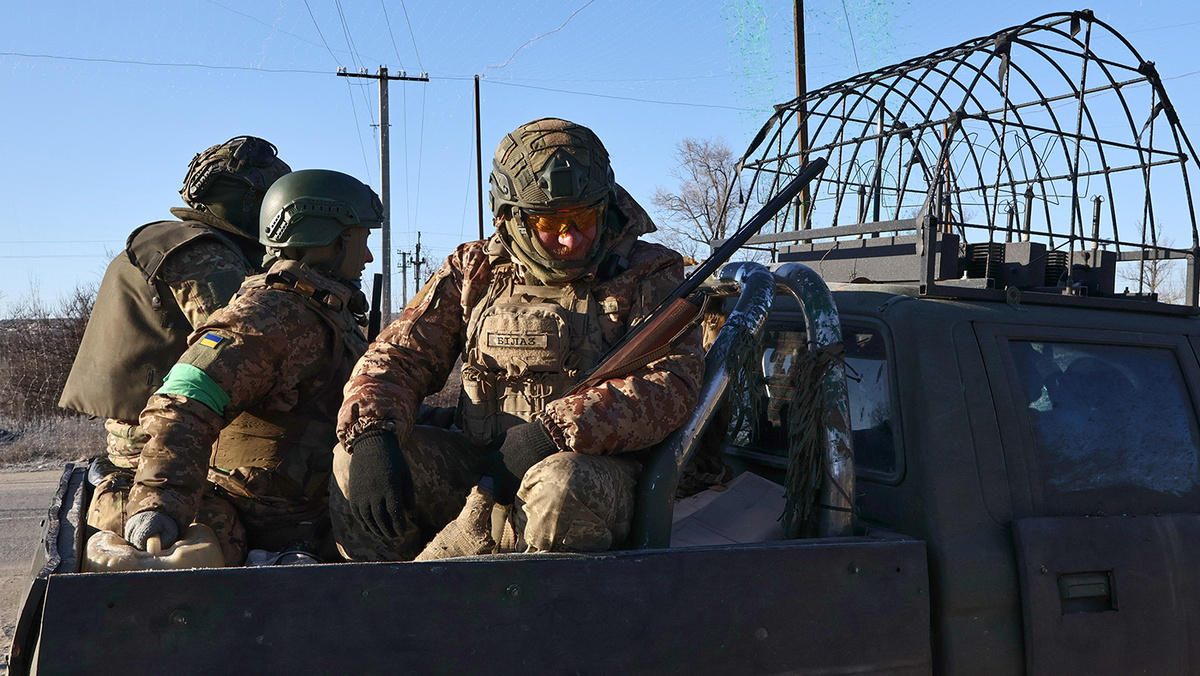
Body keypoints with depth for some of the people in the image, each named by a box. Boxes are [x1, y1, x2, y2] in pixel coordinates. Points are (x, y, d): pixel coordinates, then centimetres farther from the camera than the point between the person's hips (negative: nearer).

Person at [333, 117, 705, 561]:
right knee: (355, 461, -16)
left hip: (597, 465, -3)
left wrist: (553, 431, -24)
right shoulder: (475, 271, 11)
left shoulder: (647, 275, 1)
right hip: (476, 466, 4)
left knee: (562, 485, -38)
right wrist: (371, 434, -15)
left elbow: (675, 380, -14)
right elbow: (398, 357, 8)